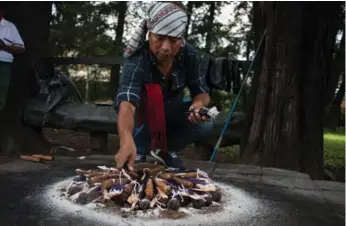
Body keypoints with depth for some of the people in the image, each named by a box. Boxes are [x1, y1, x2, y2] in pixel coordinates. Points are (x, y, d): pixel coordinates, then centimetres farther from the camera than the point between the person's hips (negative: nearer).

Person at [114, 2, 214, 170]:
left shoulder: (188, 55, -21)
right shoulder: (137, 60, -35)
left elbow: (201, 92, -13)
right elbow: (127, 103, -50)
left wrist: (198, 104, -39)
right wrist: (127, 141, -70)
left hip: (171, 114, 4)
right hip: (143, 115, -3)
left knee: (205, 124, -23)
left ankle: (165, 149, 3)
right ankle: (140, 151, -12)